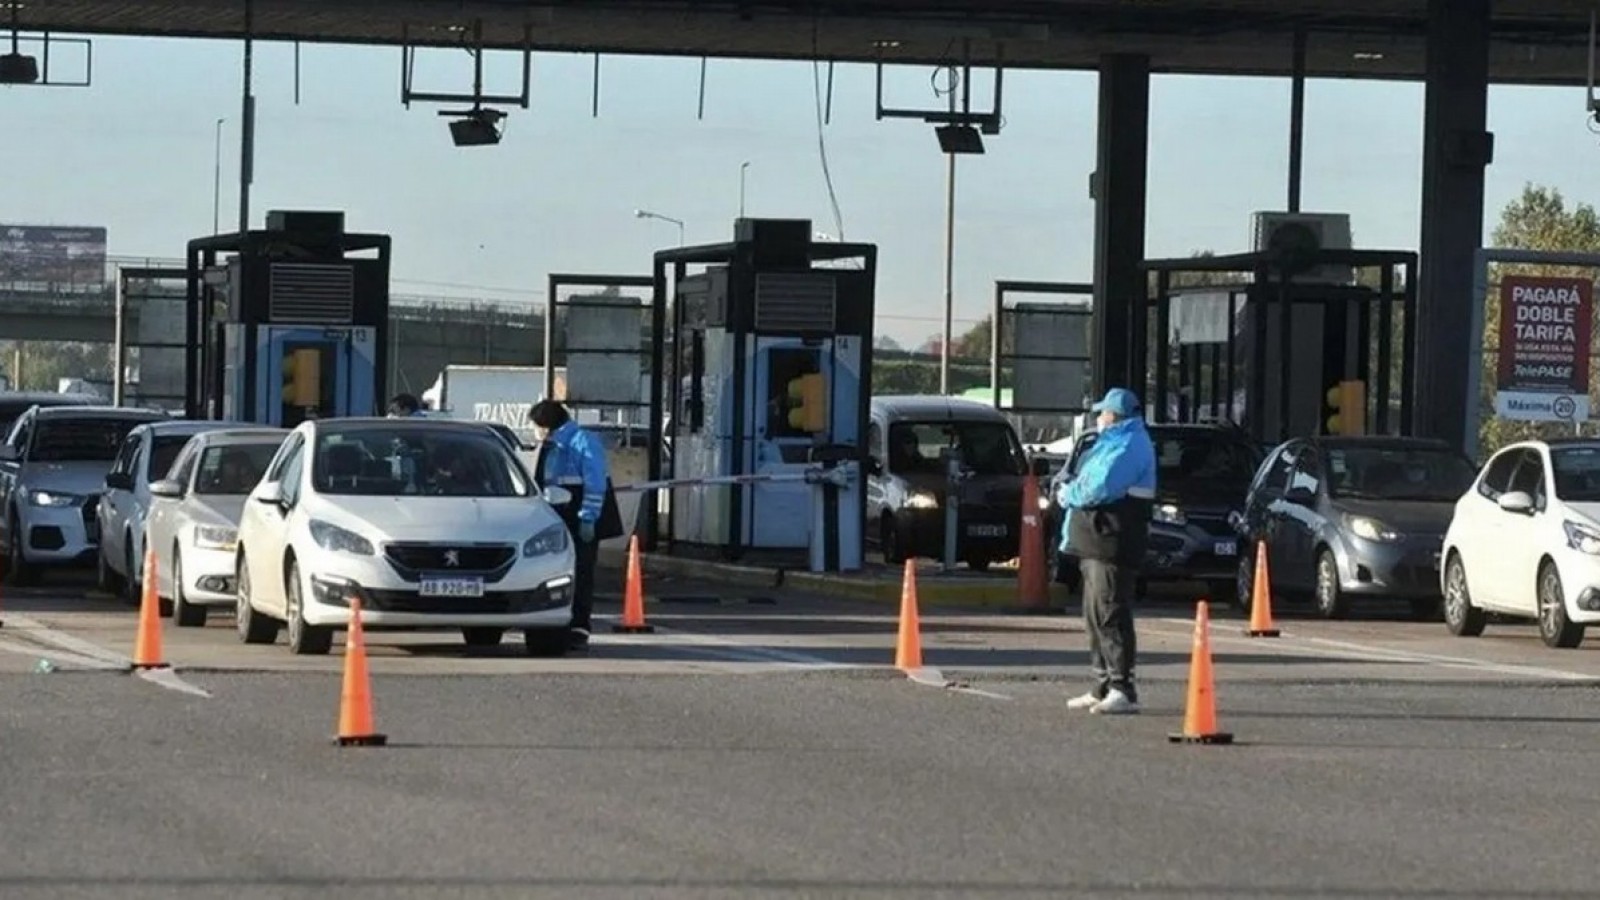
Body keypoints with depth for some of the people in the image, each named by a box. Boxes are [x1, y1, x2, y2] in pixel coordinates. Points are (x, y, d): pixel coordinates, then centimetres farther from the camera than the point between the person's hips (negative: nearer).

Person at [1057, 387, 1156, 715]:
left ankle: (1122, 690, -15)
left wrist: (1068, 494, -6)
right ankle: (1103, 687, 20)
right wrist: (1071, 489, 6)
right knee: (1096, 615, 14)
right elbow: (1092, 482, 25)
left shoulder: (1128, 447, -12)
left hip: (1113, 543, -11)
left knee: (1111, 614, -13)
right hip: (1097, 542, 11)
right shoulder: (1113, 444, 23)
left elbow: (1100, 488, -22)